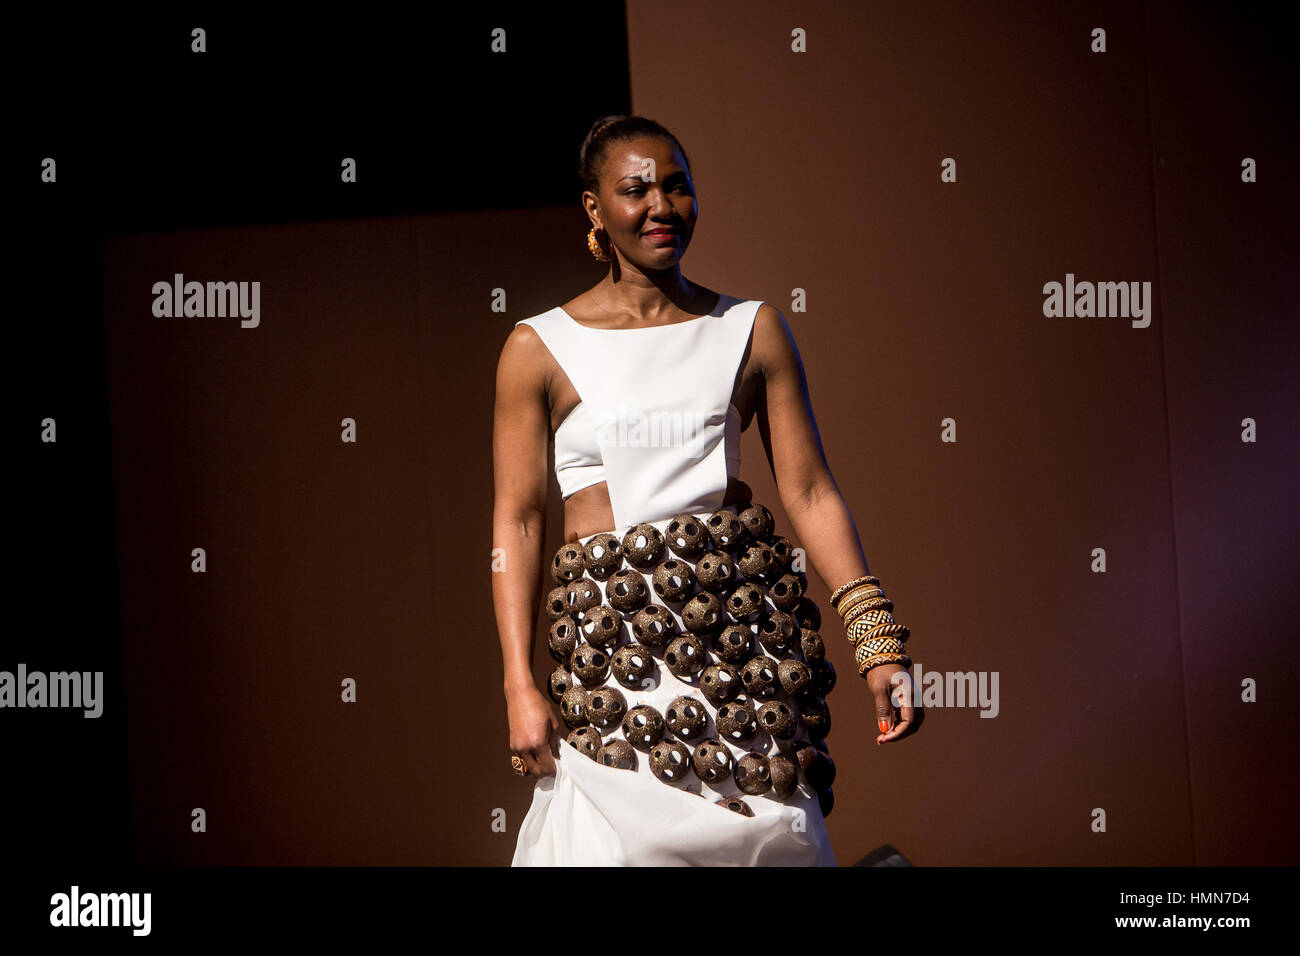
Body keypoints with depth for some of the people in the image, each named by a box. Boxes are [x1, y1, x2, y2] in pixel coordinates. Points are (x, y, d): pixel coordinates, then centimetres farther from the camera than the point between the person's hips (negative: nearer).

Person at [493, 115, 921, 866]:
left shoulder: (753, 330, 10)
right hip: (608, 633, -1)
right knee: (616, 840, -13)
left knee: (768, 831, -7)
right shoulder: (538, 347, 6)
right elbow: (517, 519, 4)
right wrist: (520, 687, -4)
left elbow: (811, 492, 6)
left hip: (745, 623, 1)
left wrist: (878, 643, -3)